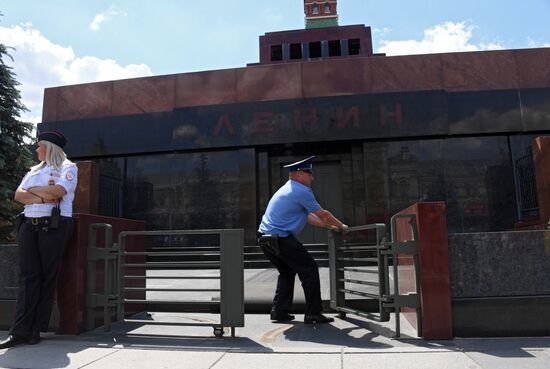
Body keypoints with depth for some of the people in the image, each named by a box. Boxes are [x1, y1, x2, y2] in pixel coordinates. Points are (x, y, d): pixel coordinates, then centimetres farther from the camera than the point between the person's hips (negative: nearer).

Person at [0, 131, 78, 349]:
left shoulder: (67, 167, 4)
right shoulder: (34, 171, 23)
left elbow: (58, 191, -13)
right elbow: (18, 195, 10)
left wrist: (33, 190, 2)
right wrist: (41, 197, -8)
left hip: (54, 225, -5)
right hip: (29, 224, 6)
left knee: (47, 277, -3)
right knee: (28, 275, -3)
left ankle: (36, 330, 2)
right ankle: (20, 330, -5)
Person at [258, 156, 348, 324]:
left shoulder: (288, 189, 20)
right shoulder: (302, 191, -10)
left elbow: (307, 216, 26)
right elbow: (322, 214, -4)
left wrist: (328, 225, 27)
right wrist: (340, 226, 12)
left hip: (265, 238, 10)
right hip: (280, 239, -10)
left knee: (287, 272, 24)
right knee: (309, 269, 1)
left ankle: (279, 311, 23)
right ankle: (313, 314, 5)